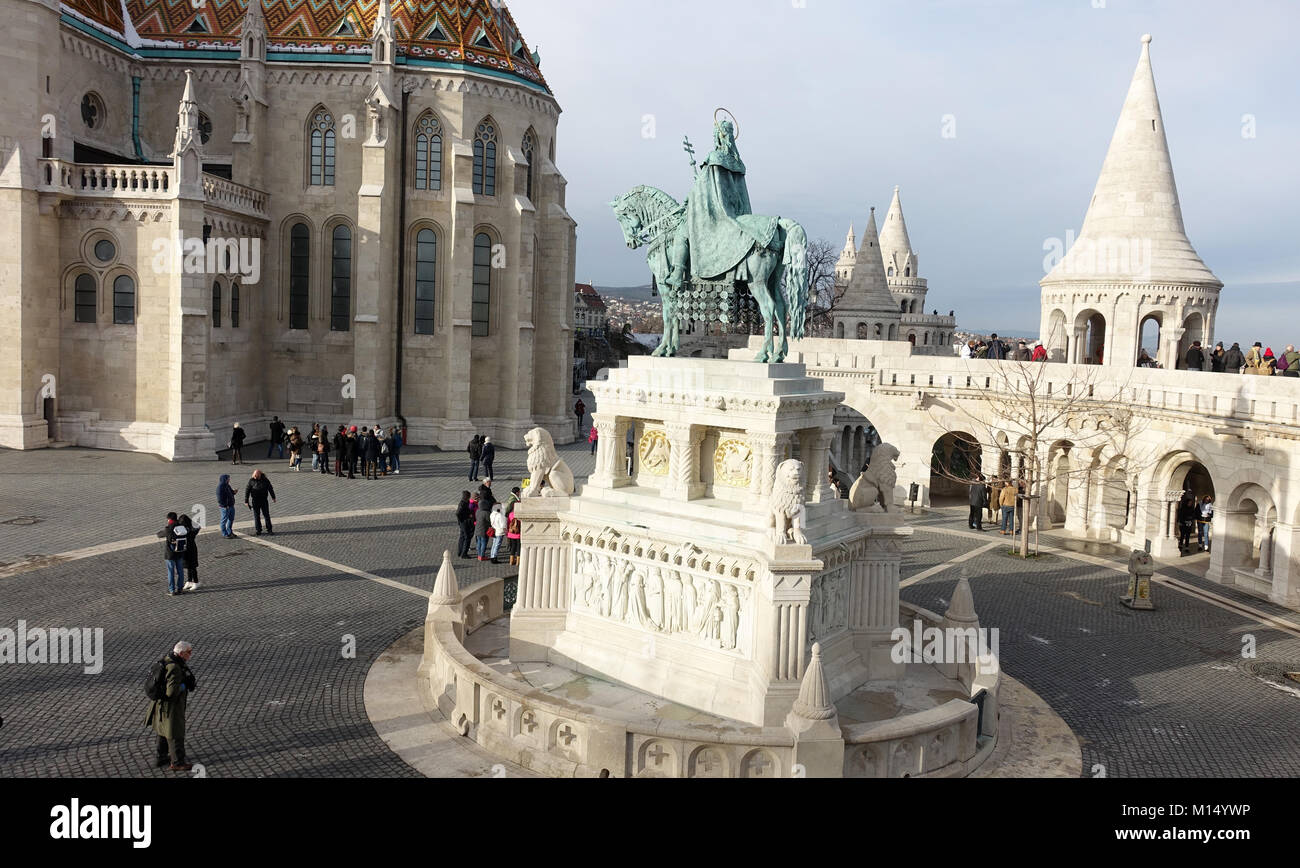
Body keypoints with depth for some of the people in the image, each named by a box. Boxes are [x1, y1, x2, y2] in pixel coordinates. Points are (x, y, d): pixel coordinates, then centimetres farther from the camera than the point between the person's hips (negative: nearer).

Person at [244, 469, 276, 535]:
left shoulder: (265, 480, -2)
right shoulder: (251, 481, -6)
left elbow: (270, 488, 10)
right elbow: (247, 491, -2)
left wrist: (273, 497, 11)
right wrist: (246, 501, -4)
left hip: (264, 500, 1)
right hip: (255, 501, -1)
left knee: (267, 515, 2)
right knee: (256, 516, 4)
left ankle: (269, 530, 8)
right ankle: (258, 530, 12)